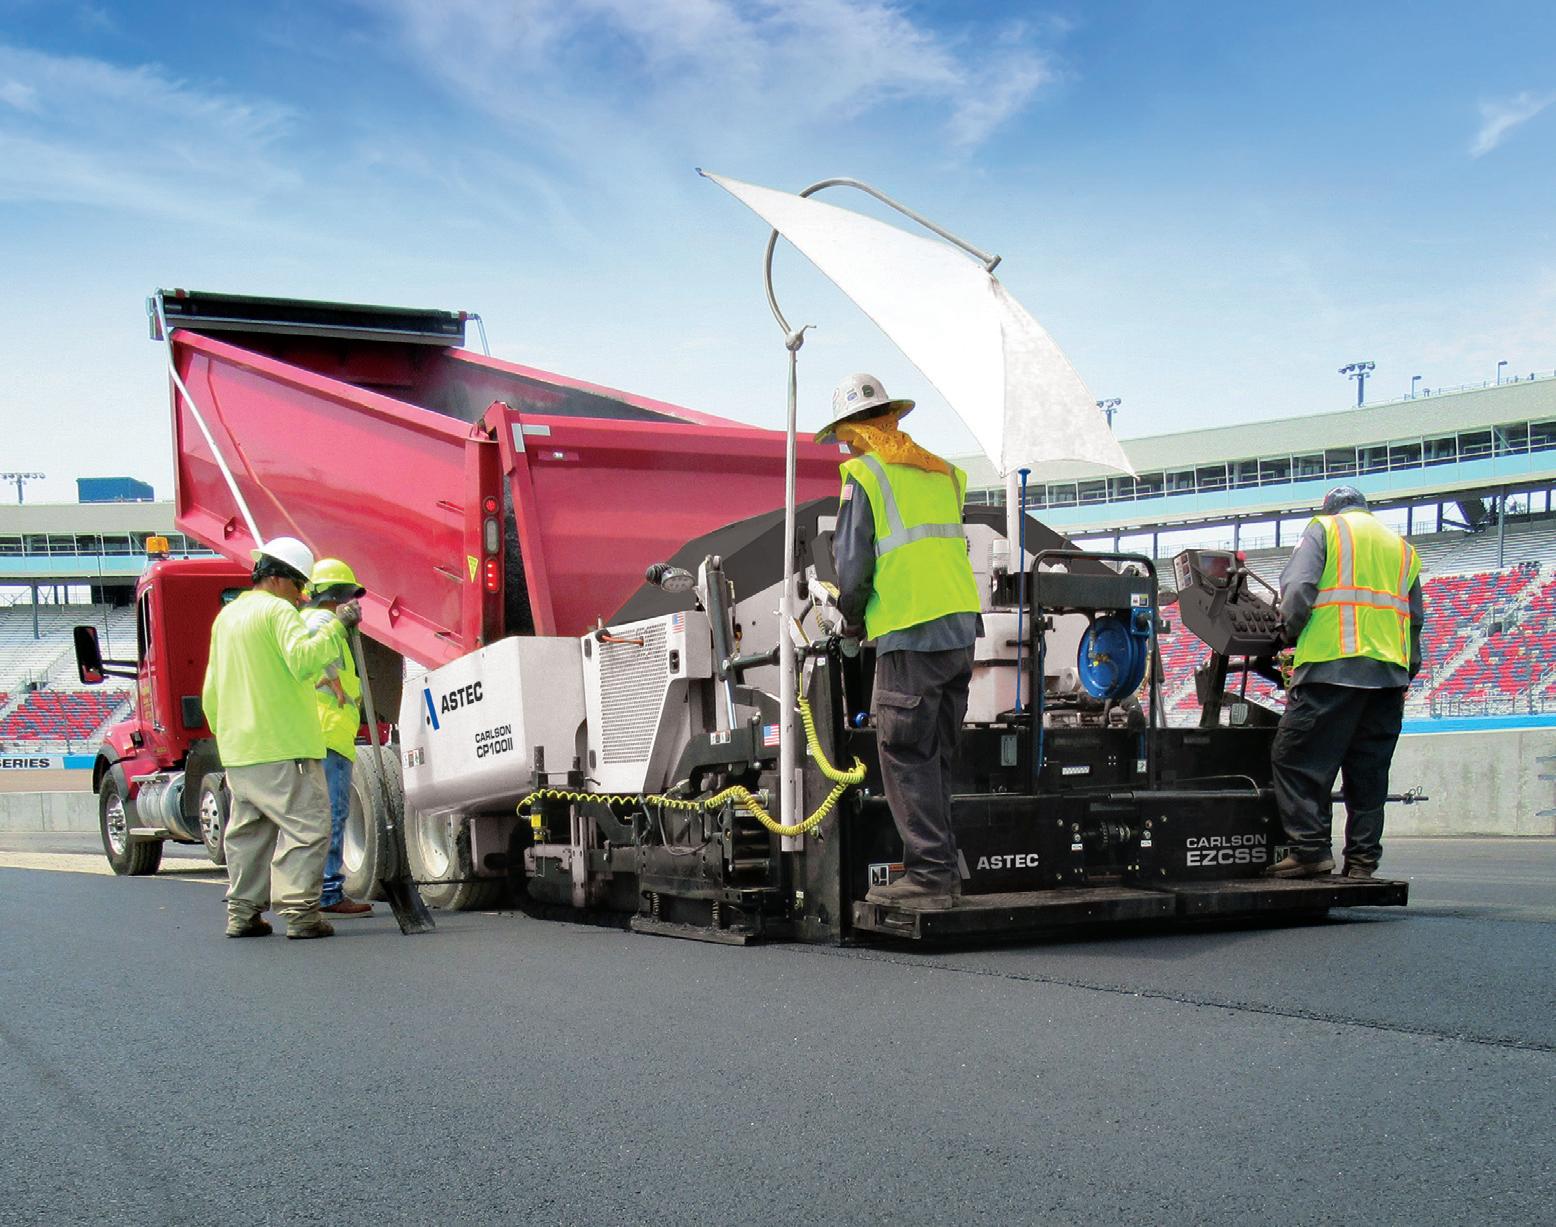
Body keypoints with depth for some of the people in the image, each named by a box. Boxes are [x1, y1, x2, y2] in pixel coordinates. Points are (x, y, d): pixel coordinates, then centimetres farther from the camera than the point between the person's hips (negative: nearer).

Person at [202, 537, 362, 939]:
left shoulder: (227, 616, 20)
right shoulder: (278, 610, -7)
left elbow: (212, 692, 24)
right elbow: (302, 659, -26)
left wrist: (224, 734, 29)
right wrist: (338, 627, -24)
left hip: (237, 748, 9)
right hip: (283, 745, -9)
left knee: (249, 829, 15)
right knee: (306, 825, -7)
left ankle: (243, 912, 17)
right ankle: (299, 909, -13)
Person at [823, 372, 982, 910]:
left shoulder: (864, 474, -4)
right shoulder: (942, 472, 16)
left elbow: (853, 563, -7)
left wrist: (852, 617, 11)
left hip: (911, 634, -7)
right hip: (961, 627, 7)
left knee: (905, 756, -2)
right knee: (935, 756, 14)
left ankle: (930, 874, -4)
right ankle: (942, 871, 17)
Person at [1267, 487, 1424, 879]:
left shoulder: (1324, 528, 10)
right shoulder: (1401, 546, 26)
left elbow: (1298, 587, -6)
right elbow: (1416, 620, 22)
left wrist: (1291, 631, 9)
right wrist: (1406, 677, 23)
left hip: (1332, 666, -6)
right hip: (1390, 674, 6)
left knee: (1297, 758, -4)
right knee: (1369, 771, 8)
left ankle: (1310, 849, -11)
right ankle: (1362, 859, 7)